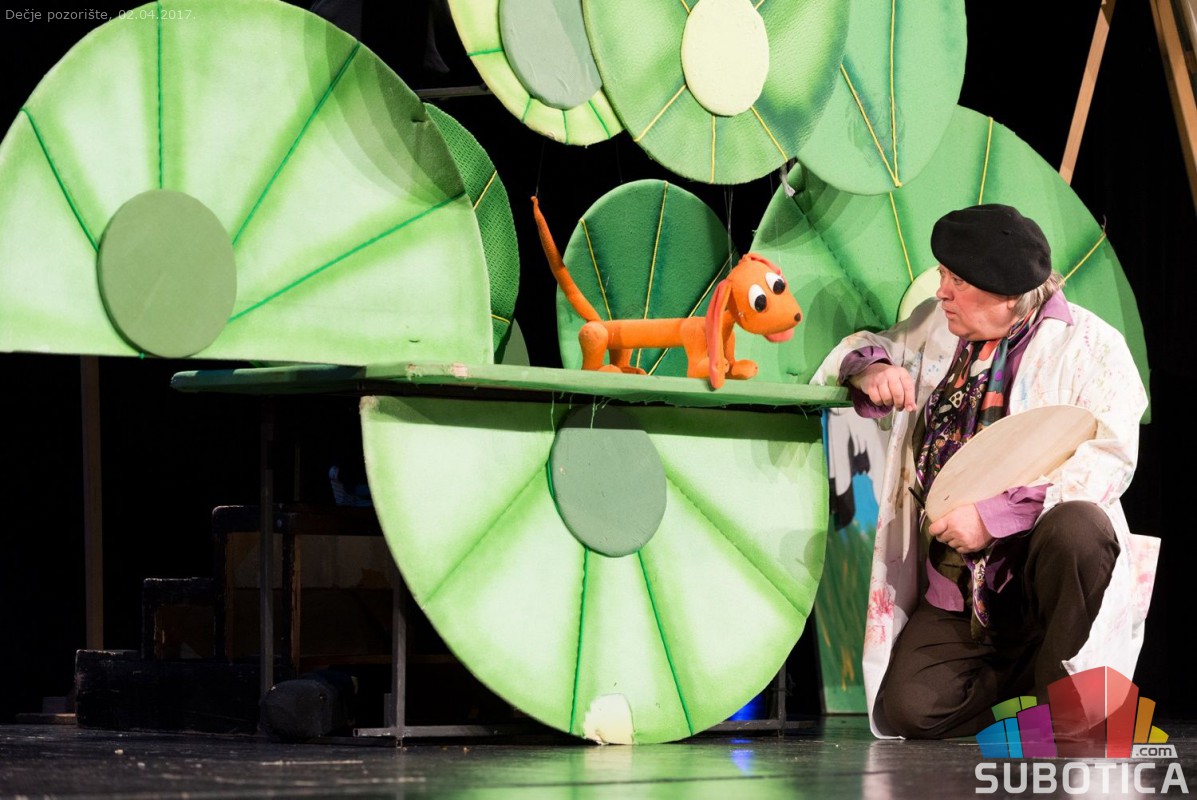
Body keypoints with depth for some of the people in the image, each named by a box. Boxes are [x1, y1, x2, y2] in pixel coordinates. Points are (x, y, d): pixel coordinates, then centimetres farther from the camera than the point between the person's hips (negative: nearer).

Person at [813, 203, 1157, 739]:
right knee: (908, 710, -18)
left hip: (1038, 569, -4)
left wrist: (995, 514, -27)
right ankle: (1025, 676, 13)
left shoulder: (1089, 345, -5)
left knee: (1075, 525, -39)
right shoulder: (937, 326, 13)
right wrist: (871, 369, -3)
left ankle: (1061, 686, -16)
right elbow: (862, 348, 24)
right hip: (955, 594, 5)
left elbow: (1107, 459, -17)